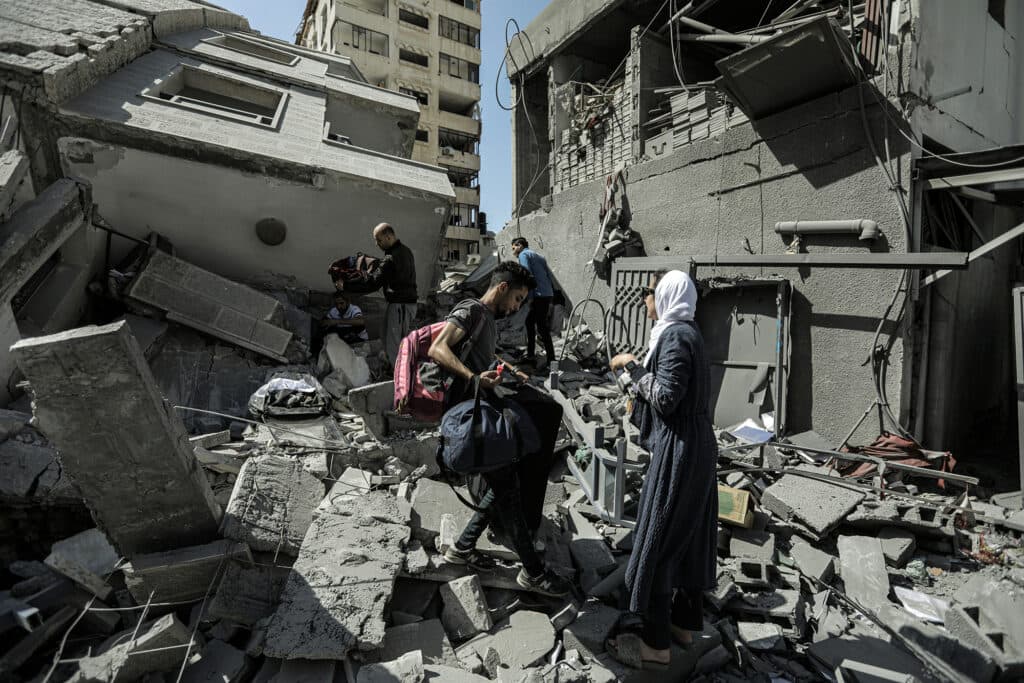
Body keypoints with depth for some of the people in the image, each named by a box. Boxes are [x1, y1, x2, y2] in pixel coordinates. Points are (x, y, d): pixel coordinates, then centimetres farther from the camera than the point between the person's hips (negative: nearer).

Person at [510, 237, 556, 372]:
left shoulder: (524, 254, 0)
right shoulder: (538, 256, 25)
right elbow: (550, 277, 21)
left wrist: (530, 297, -15)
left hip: (539, 295, -9)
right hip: (548, 294, 9)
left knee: (541, 328, -6)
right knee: (529, 322, 16)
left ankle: (550, 359, -4)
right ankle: (530, 355, 21)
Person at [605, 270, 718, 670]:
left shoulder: (676, 336, -18)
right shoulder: (685, 332, 11)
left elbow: (666, 399, -23)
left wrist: (633, 366, -14)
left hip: (679, 448, -10)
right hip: (695, 444, 10)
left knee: (658, 537, 0)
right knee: (690, 533, 18)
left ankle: (654, 641, 13)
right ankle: (685, 620, 33)